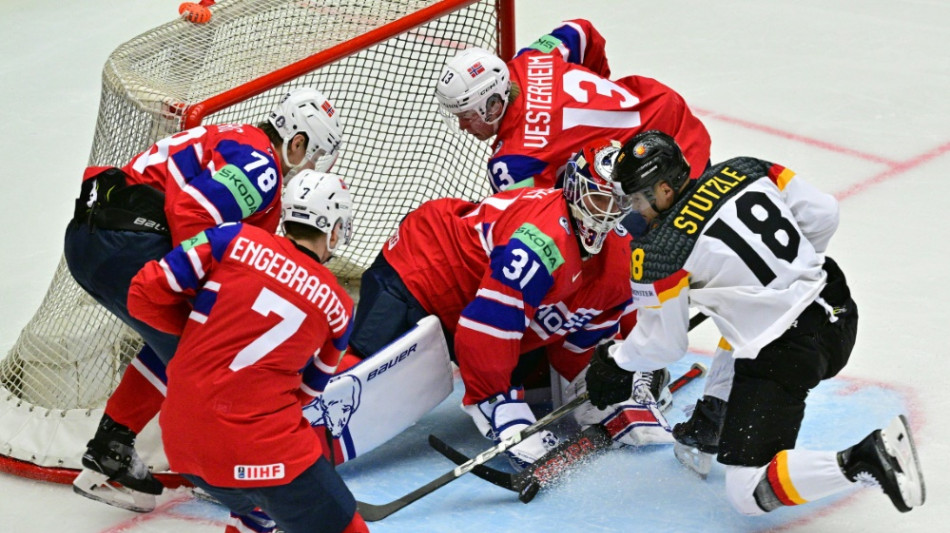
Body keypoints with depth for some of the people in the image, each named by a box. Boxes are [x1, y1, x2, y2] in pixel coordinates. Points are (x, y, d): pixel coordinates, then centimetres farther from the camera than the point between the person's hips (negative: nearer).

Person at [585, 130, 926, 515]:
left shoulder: (659, 252, -10)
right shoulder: (742, 171, 4)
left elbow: (663, 343, 1)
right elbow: (823, 214, 10)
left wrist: (615, 364, 20)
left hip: (784, 355, -8)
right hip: (836, 310, 8)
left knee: (746, 494, -3)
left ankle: (862, 463, -22)